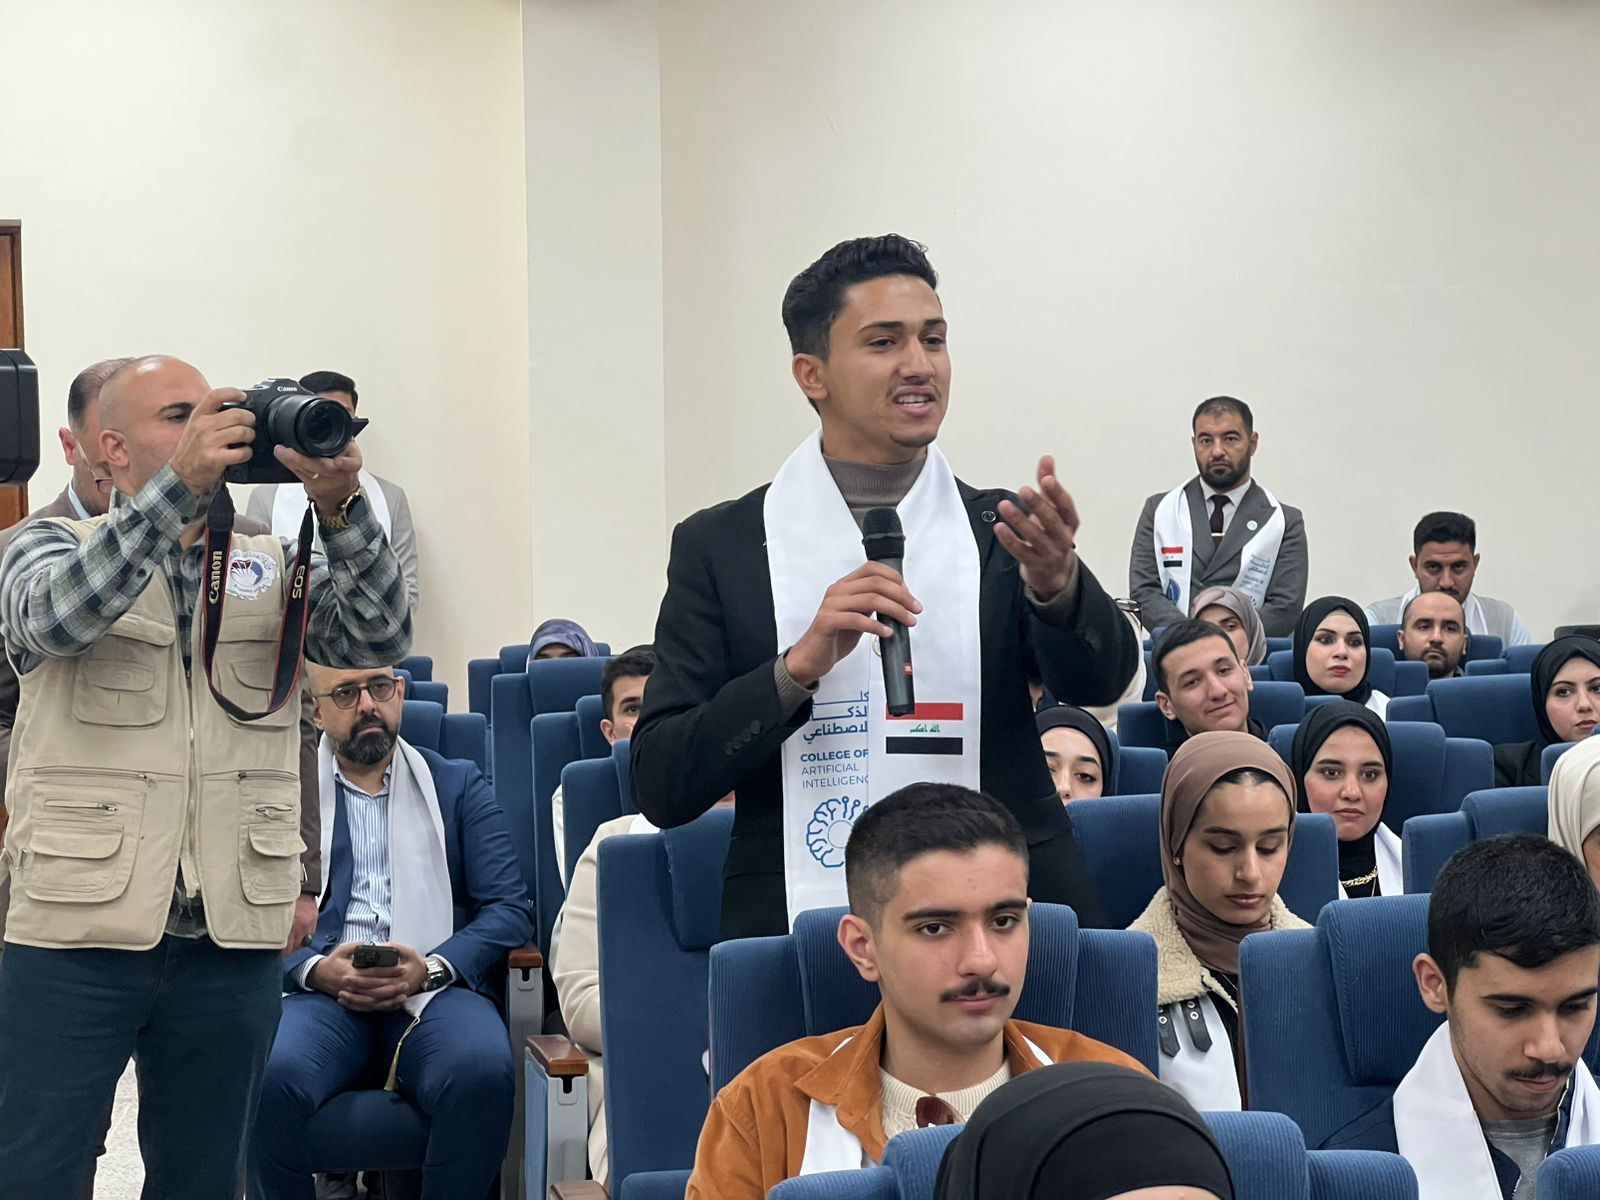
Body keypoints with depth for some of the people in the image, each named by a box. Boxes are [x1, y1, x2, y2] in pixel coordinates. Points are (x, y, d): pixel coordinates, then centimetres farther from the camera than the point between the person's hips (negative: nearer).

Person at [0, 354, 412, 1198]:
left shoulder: (271, 568, 12)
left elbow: (381, 638, -4)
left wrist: (338, 506, -21)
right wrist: (181, 482, -27)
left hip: (234, 940, 3)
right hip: (79, 933, -3)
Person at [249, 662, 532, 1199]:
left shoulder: (460, 786, 18)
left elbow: (509, 909, 8)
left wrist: (431, 968, -10)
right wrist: (314, 969, -13)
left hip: (434, 990, 0)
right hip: (322, 992, 0)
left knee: (482, 1072, -34)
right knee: (269, 1078, -34)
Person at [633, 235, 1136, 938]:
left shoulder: (1001, 533, 9)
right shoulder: (720, 547, 4)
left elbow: (1101, 681, -7)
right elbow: (661, 788, -1)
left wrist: (1055, 582, -27)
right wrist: (801, 664, -14)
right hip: (802, 935, -1)